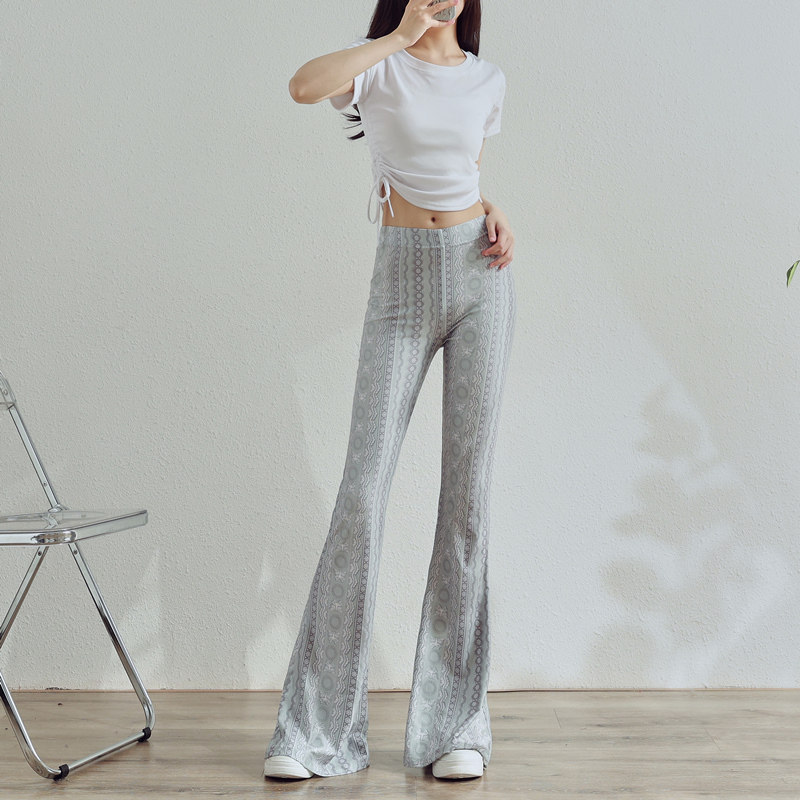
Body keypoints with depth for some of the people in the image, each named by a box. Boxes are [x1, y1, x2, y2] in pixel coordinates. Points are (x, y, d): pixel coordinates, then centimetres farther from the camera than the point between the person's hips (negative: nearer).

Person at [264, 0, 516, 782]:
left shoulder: (486, 80, 14)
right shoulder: (379, 66, 2)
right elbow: (303, 86, -20)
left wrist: (495, 215, 7)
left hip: (479, 275, 3)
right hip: (402, 283, -3)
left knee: (467, 487, -2)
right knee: (363, 487, -8)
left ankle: (454, 723, 6)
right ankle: (316, 728, 2)